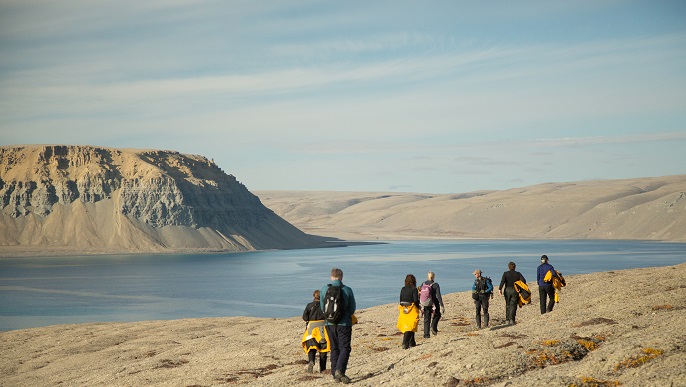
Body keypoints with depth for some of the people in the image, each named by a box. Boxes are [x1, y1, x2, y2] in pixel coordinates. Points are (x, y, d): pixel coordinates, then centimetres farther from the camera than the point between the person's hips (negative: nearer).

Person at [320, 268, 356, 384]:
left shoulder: (324, 290, -3)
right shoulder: (347, 290, -8)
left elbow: (322, 308, 7)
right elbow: (352, 309, 1)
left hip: (330, 324, 3)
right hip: (344, 324, -3)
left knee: (334, 349, 13)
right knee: (345, 348, 1)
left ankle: (335, 374, 12)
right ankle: (339, 370, -18)